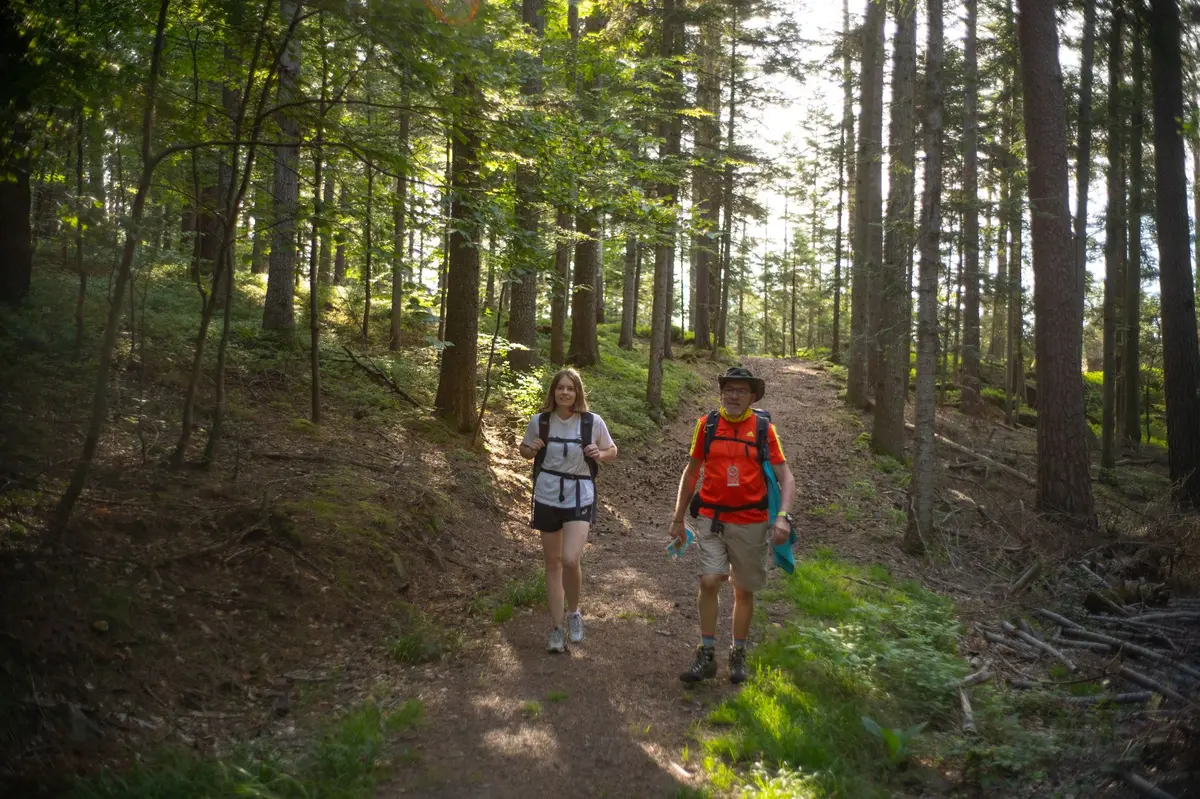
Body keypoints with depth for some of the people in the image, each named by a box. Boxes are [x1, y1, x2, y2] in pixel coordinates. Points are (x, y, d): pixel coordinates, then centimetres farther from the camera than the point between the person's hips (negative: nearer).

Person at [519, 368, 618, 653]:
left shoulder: (593, 422, -8)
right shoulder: (539, 421, -4)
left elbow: (612, 451, 6)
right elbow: (525, 449, 12)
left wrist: (600, 454, -16)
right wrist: (530, 450, -11)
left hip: (580, 498, -2)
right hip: (547, 498, 2)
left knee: (571, 560, -18)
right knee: (553, 563, 10)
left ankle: (573, 612, 11)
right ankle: (557, 628, 22)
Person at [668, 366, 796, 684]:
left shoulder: (763, 428, -3)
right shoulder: (707, 424, 0)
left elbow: (786, 477, -3)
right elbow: (691, 472, 10)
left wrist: (783, 517, -18)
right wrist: (678, 518, 11)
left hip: (751, 523, 0)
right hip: (711, 519, 0)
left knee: (744, 590, 10)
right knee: (709, 581, -13)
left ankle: (738, 655, 26)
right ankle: (706, 655, 0)